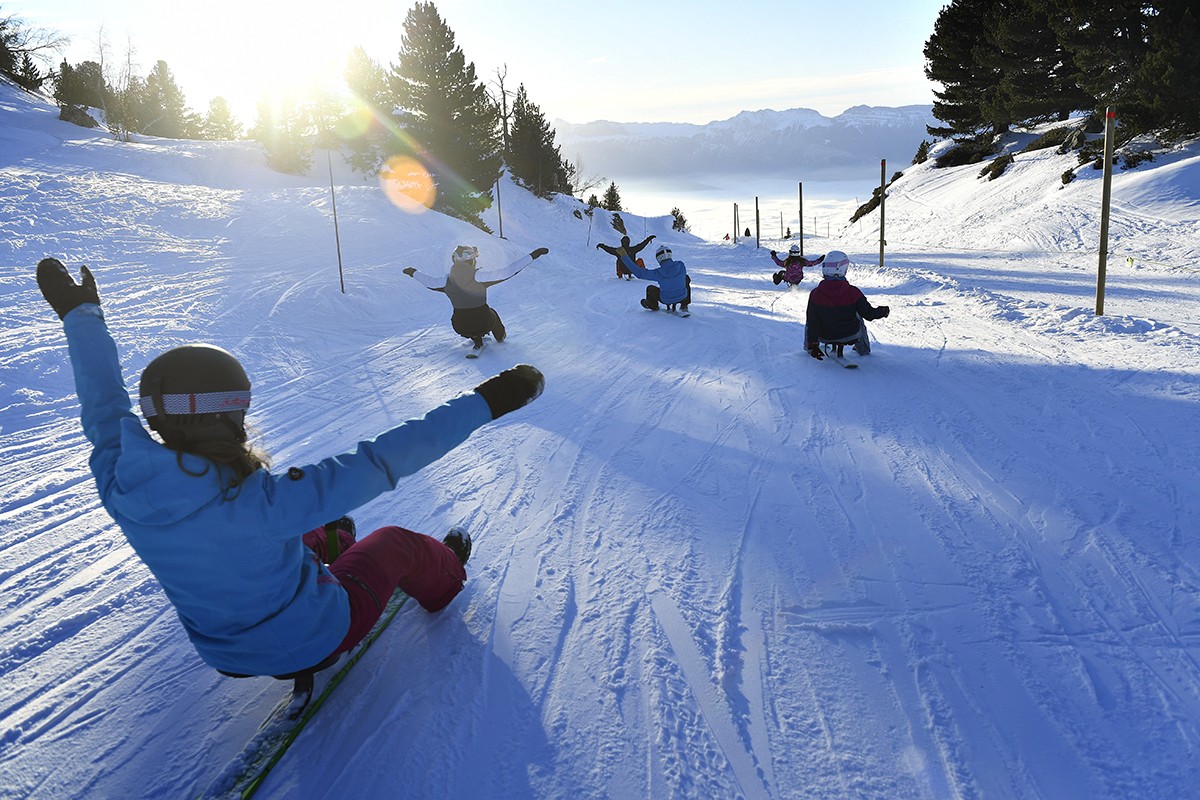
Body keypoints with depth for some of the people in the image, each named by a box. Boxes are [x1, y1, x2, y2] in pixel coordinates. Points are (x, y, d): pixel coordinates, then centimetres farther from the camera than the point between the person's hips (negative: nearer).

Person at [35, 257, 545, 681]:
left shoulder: (120, 486, -23)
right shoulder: (256, 503, -40)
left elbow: (102, 409, -4)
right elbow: (379, 462, -38)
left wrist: (81, 314, 10)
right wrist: (482, 403, -31)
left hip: (226, 654, 6)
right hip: (314, 643, -5)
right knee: (395, 542, 19)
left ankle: (332, 546, 64)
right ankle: (445, 577, 50)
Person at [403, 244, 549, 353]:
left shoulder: (448, 281, -7)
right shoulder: (479, 277, -18)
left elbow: (430, 282, 14)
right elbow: (507, 272, -18)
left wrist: (413, 272, 35)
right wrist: (533, 256, -14)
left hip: (460, 327, 2)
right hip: (483, 324, -2)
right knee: (491, 313, 33)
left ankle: (477, 341, 31)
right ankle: (500, 336, 54)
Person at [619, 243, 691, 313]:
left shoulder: (657, 273, -27)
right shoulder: (681, 265, -21)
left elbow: (639, 272, -19)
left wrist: (625, 257, -15)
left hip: (666, 300, -1)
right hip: (682, 297, 2)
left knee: (650, 288, 26)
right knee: (686, 279, 29)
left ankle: (652, 306, 58)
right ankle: (684, 306, 34)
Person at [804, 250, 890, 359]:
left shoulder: (815, 294, -21)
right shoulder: (853, 292, -21)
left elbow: (812, 322, -15)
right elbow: (869, 314, -9)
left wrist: (812, 344, -6)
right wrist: (883, 311, 12)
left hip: (825, 337, 0)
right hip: (850, 336, 0)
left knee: (808, 321, 26)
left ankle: (809, 348, 37)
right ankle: (863, 348, 46)